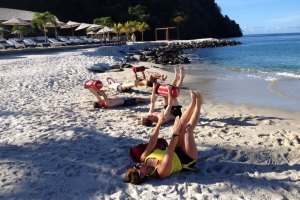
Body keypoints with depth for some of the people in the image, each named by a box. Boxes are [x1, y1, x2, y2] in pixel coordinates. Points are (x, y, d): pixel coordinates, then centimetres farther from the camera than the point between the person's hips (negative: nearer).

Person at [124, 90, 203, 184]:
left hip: (178, 152, 7)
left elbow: (152, 142, -12)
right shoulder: (162, 171, -37)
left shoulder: (144, 159, -16)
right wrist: (175, 133, -45)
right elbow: (169, 152, -43)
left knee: (181, 125, -6)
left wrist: (159, 123, -13)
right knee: (188, 129, -21)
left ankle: (193, 102, 8)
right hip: (187, 159, -7)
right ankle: (198, 105, -1)